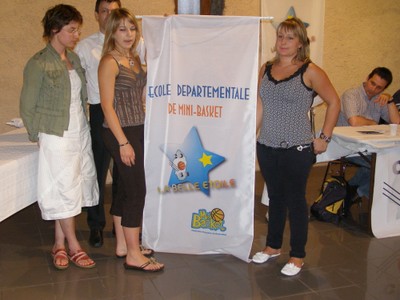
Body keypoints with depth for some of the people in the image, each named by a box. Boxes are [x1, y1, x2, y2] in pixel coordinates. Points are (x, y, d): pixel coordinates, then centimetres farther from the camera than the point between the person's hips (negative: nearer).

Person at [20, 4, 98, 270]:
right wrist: (38, 136, -2)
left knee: (70, 190, 11)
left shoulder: (74, 58, 9)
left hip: (81, 133, 7)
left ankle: (60, 244, 23)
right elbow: (27, 107, -6)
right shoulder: (39, 64, -11)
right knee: (66, 190, 1)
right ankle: (74, 247, 15)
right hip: (57, 137, -6)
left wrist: (82, 125, 9)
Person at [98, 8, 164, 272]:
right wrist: (123, 142, -18)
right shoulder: (109, 62, -12)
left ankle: (123, 245, 24)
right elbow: (107, 105, -16)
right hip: (120, 133, -8)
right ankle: (134, 256, 2)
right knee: (137, 190, -7)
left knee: (125, 189, 13)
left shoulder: (135, 59, 12)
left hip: (137, 130, 8)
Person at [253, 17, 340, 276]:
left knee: (296, 200, 5)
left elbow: (334, 102, -2)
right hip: (267, 147, 5)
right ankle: (273, 246, 33)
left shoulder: (310, 71, -7)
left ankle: (298, 255, 19)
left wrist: (324, 138, -4)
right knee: (275, 197, 17)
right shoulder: (266, 69, 8)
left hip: (297, 149, -5)